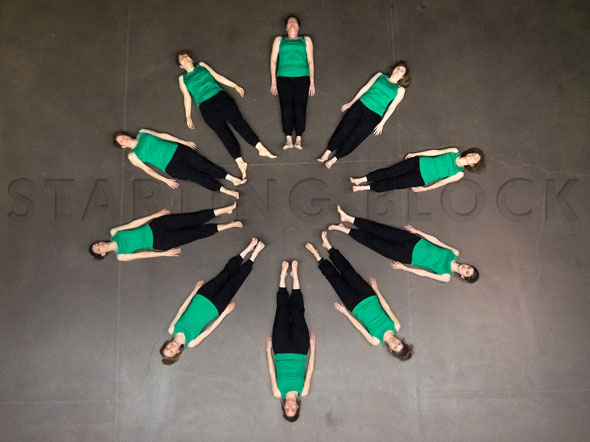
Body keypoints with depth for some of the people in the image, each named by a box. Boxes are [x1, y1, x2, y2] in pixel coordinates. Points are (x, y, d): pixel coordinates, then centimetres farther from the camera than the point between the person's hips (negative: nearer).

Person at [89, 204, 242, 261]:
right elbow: (142, 255, -6)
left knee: (194, 219, -12)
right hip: (159, 243, -3)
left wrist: (155, 215, 2)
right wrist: (165, 253, -10)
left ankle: (226, 209, -9)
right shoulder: (120, 256, -4)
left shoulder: (113, 232, 5)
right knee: (196, 233, -12)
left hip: (155, 226, 3)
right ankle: (227, 225, -7)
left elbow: (134, 223, 6)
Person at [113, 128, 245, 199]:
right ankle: (227, 191, -17)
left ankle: (233, 179, -17)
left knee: (203, 164, -13)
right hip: (171, 166, -3)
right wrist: (166, 180, -2)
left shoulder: (142, 133, 14)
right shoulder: (132, 156, 6)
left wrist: (184, 142, 13)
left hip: (176, 149, 3)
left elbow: (163, 135, 16)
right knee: (198, 175, -15)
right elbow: (147, 169, 5)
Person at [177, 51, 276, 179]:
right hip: (206, 106, -1)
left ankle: (261, 148, -24)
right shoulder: (182, 78, 17)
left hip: (220, 96, 1)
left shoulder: (202, 65, 21)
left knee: (237, 120, -17)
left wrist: (235, 86, 17)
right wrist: (188, 117, 8)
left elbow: (218, 76, 21)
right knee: (223, 132, -16)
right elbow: (187, 97, 15)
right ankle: (240, 162, -26)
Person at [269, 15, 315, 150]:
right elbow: (273, 60, 14)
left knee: (300, 107, -9)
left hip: (302, 78, 0)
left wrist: (312, 81, 5)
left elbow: (310, 61, 14)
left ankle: (298, 139, -7)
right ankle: (288, 139, -8)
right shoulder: (279, 40, 21)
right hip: (284, 78, 0)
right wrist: (273, 80, 3)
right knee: (286, 107, -9)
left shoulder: (306, 40, 21)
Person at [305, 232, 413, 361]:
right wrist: (376, 290, 4)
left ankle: (317, 256, 16)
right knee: (348, 271, -2)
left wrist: (345, 312, -6)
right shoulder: (397, 326, -15)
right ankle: (327, 245, 12)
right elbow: (387, 308, -3)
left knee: (335, 278, -3)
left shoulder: (375, 341, -21)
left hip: (355, 306, -3)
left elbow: (359, 327, -13)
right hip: (370, 298, 3)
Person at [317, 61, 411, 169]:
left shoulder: (400, 90, 13)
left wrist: (382, 123, -5)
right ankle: (327, 152, -25)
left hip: (374, 114, -2)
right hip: (361, 104, 2)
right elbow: (365, 87, 18)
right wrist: (351, 102, 13)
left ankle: (334, 159, -23)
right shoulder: (380, 75, 20)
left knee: (355, 135, -17)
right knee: (344, 127, -18)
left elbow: (392, 107, 4)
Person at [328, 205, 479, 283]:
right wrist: (418, 231, 6)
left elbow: (425, 273, -11)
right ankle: (348, 218, 0)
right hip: (416, 242, 4)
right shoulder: (455, 253, 1)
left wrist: (404, 268, -11)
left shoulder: (446, 277, -11)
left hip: (408, 256, -4)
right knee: (380, 230, -6)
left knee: (373, 241, -9)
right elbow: (434, 240, 7)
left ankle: (344, 229, 1)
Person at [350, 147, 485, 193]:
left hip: (422, 178, -3)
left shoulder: (459, 174, -2)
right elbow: (436, 152, 8)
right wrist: (415, 154, 8)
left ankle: (365, 187, -9)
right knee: (391, 172, -9)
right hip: (420, 162, 3)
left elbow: (442, 182, -3)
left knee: (394, 183, -10)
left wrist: (424, 188, -6)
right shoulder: (455, 151, 6)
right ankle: (361, 180, -7)